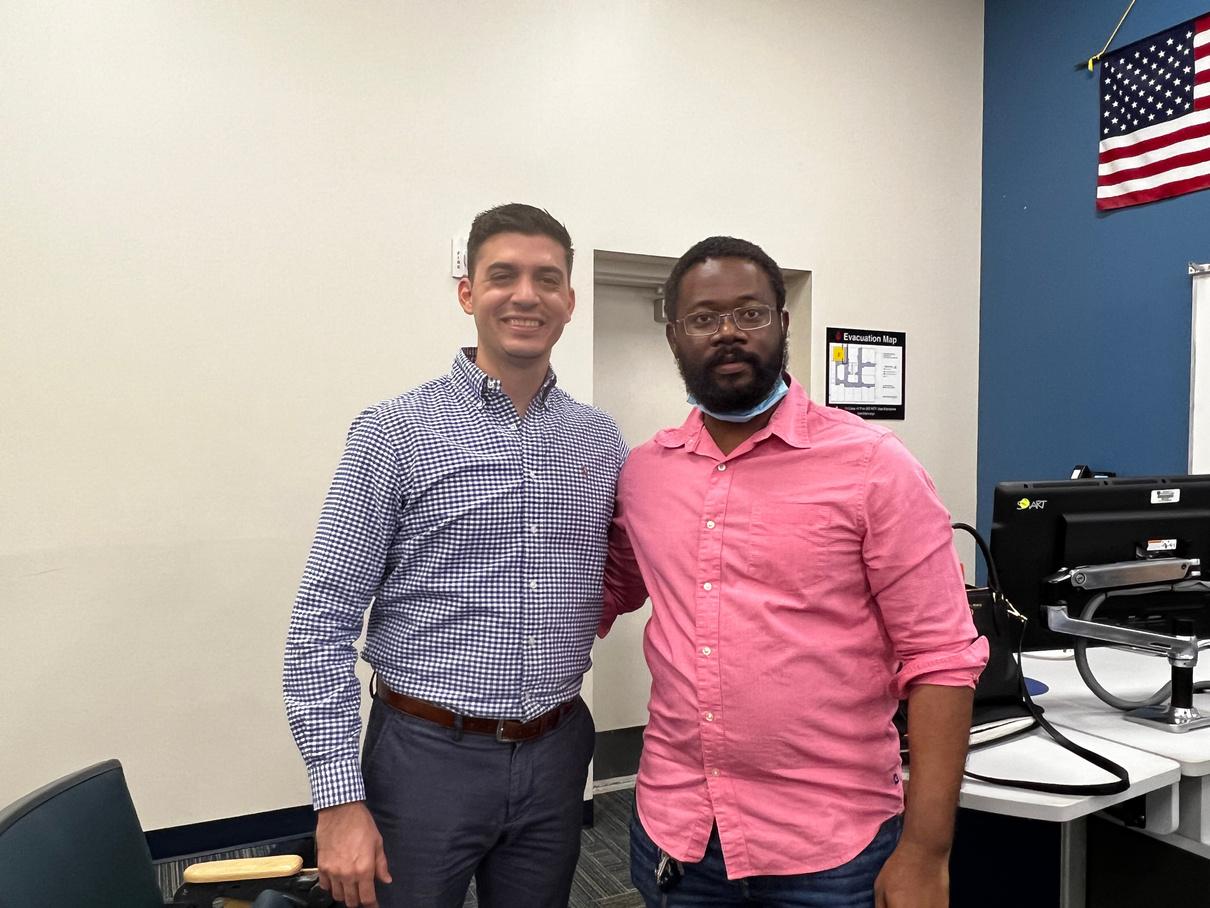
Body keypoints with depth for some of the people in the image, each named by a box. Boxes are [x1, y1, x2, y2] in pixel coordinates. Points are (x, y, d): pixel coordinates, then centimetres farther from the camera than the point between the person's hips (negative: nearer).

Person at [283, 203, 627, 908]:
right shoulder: (395, 433, -9)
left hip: (556, 755, 4)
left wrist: (597, 607, -3)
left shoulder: (600, 440, 3)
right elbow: (324, 623, -9)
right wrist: (340, 798, -12)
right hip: (428, 753, -3)